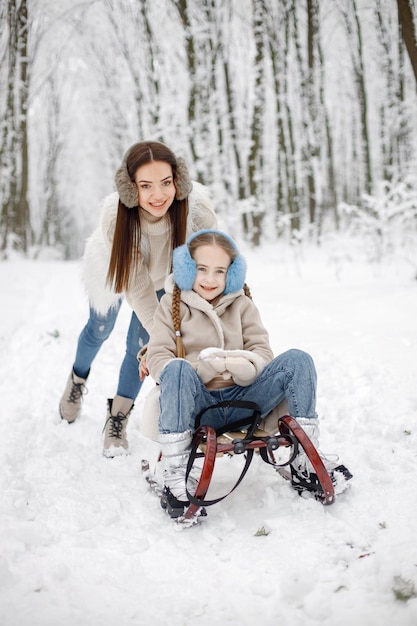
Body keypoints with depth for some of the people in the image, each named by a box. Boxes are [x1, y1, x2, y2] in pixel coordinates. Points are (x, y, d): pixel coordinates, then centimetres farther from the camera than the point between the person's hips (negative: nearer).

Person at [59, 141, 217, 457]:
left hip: (166, 276, 0)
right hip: (113, 271, 0)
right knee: (100, 329, 21)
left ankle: (118, 420, 23)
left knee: (140, 343, -1)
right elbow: (137, 287, -37)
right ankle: (77, 380, 54)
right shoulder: (115, 216, -43)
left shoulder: (198, 209, -43)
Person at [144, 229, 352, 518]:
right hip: (196, 406, -3)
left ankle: (306, 461, -12)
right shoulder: (172, 305, 8)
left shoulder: (242, 304, 16)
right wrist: (201, 368, -23)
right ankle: (175, 477, -34)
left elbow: (262, 351, 5)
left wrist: (246, 367, -21)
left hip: (240, 401, 3)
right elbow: (157, 357, -5)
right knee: (178, 370, -36)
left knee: (298, 360, -16)